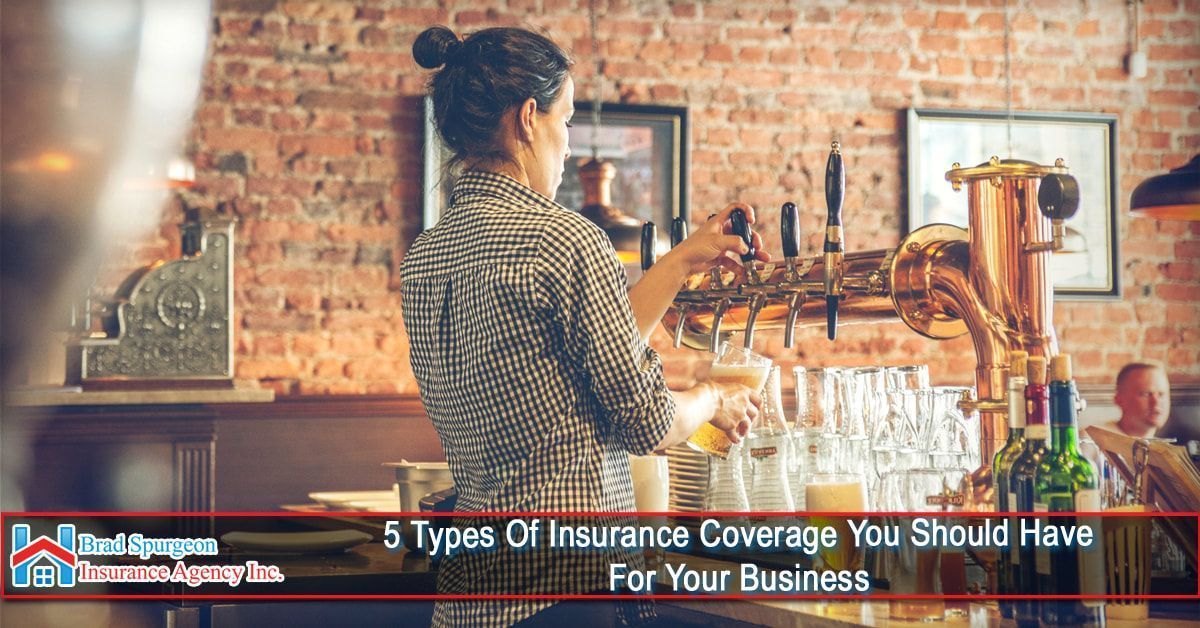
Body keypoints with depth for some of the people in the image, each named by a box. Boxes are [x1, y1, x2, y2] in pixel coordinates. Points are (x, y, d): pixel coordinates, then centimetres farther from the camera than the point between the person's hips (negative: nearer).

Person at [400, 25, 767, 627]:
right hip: (570, 578, -8)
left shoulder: (422, 257, 8)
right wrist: (715, 400, 10)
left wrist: (683, 260, 21)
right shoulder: (564, 239, -16)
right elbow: (646, 423, -10)